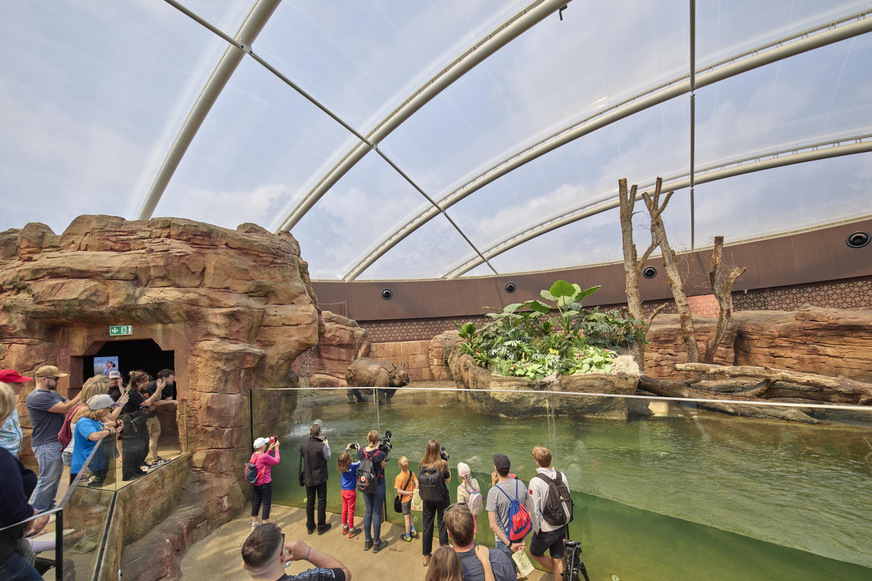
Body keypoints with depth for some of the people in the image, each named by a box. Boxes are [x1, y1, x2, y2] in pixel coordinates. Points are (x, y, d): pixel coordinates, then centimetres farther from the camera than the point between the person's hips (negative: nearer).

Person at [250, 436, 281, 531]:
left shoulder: (254, 455, 0)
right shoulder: (263, 456, -26)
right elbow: (277, 461, -16)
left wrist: (269, 449, 13)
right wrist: (276, 448, -8)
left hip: (256, 483, 8)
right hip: (265, 483, -8)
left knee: (256, 502, 20)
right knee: (267, 503, 5)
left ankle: (254, 524, 33)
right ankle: (265, 524, 12)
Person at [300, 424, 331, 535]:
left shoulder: (304, 445, -9)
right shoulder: (322, 445, -21)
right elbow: (328, 458, -8)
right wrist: (327, 446, 5)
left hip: (308, 478, 4)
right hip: (320, 477, -4)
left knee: (310, 501, 16)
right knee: (321, 501, 10)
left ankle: (310, 526, 27)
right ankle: (321, 527, 19)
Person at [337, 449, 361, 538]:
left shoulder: (341, 466, -7)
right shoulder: (353, 466, -24)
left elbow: (342, 457, 13)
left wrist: (346, 449, 18)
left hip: (343, 491, 6)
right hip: (351, 491, -6)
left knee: (344, 509, 18)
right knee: (351, 510, 5)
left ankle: (345, 527, 32)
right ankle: (351, 531, 16)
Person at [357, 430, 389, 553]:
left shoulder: (361, 451, -13)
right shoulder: (380, 454, -24)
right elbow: (383, 466, -6)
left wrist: (376, 448, 2)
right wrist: (386, 453, -7)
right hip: (378, 486, -4)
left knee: (368, 511, 18)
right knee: (377, 513, 9)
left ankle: (367, 541, 30)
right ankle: (376, 543, 22)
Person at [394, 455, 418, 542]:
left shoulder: (399, 477, -22)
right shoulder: (411, 473, -9)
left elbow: (398, 491, -22)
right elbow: (417, 482, -12)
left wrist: (408, 493, -16)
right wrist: (414, 491, -13)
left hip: (404, 499, -4)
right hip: (411, 498, 4)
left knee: (407, 517, 9)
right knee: (409, 514, 26)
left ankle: (408, 536, 24)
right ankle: (413, 531, 30)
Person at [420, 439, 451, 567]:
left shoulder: (423, 463, -10)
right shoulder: (442, 463, -19)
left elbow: (419, 482, 4)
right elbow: (448, 479, -5)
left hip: (427, 499, 3)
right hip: (441, 498, -3)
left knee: (427, 525, 16)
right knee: (443, 524, 12)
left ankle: (426, 556, 29)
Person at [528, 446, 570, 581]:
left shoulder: (535, 481, -24)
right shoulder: (562, 476, -7)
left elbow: (534, 510, -20)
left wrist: (536, 529, -4)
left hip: (546, 530, -5)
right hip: (562, 526, 5)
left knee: (535, 553, 21)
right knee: (557, 560, 20)